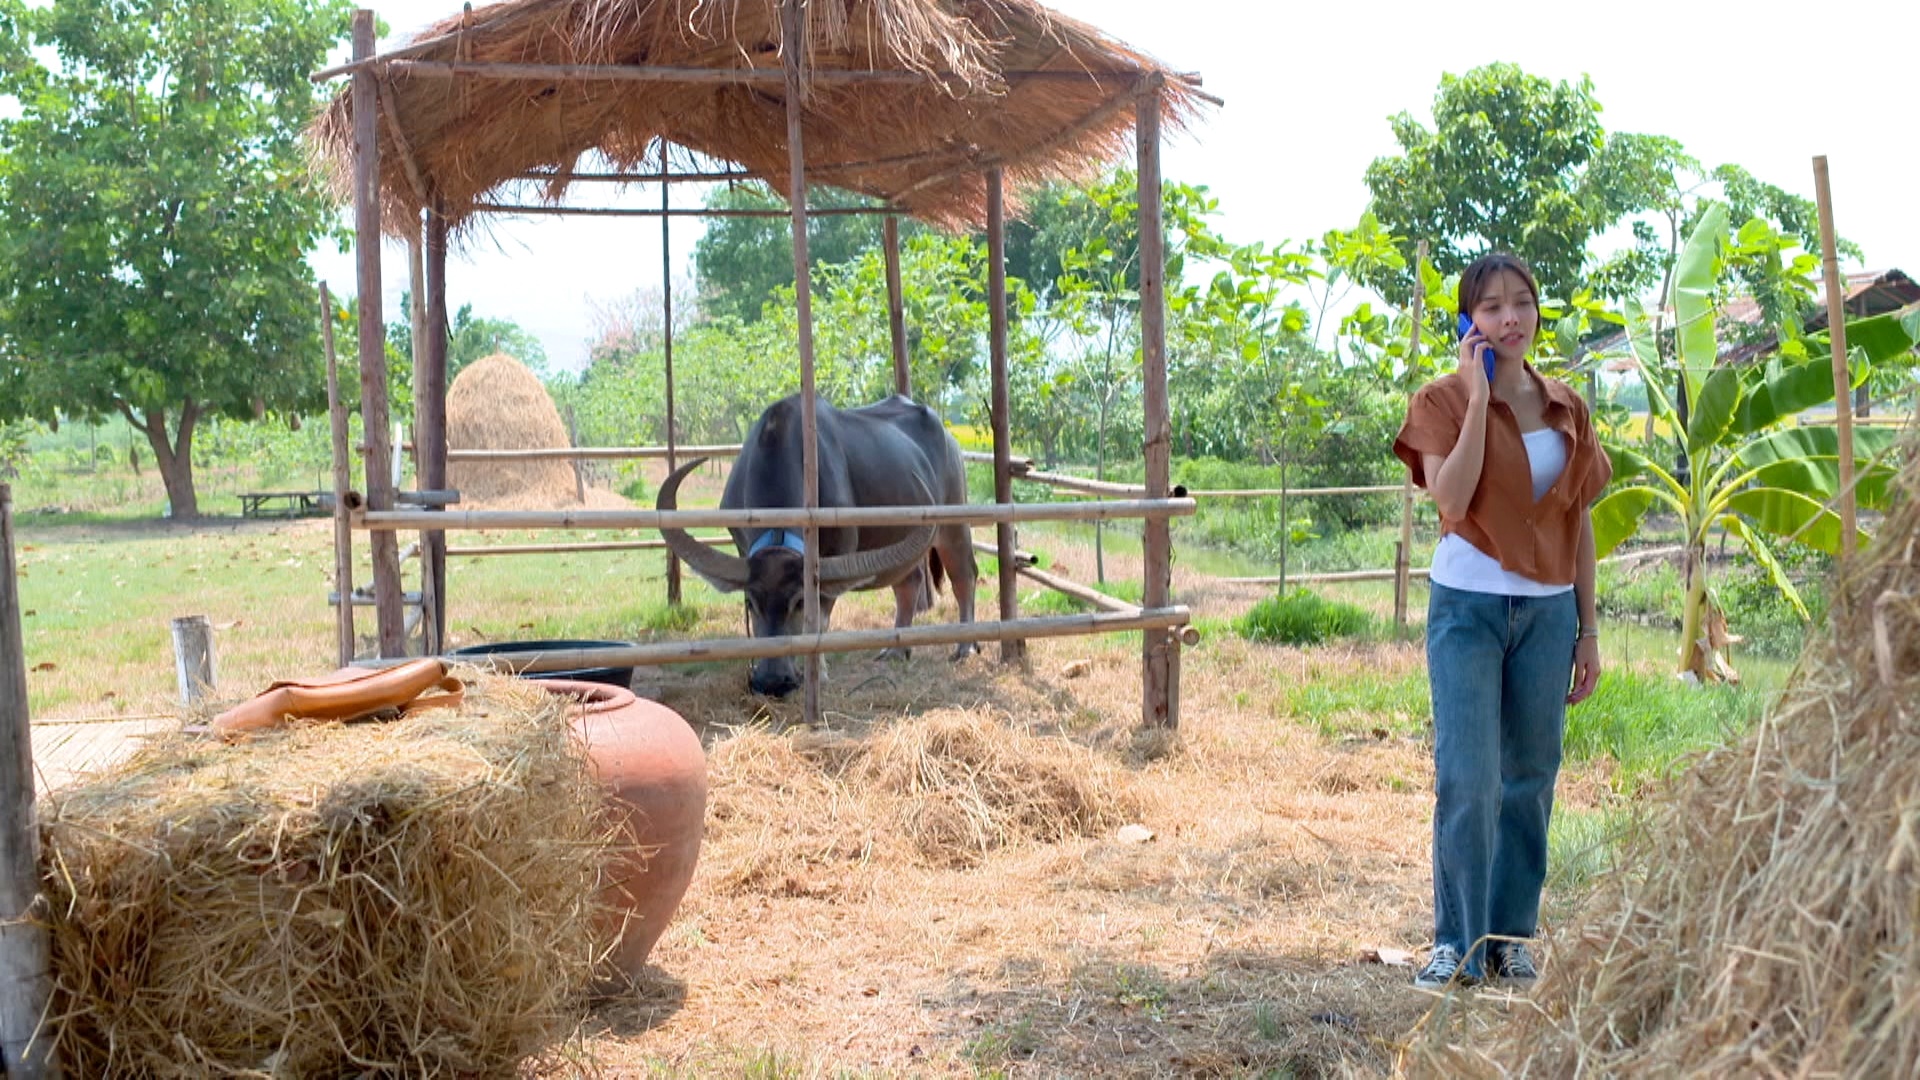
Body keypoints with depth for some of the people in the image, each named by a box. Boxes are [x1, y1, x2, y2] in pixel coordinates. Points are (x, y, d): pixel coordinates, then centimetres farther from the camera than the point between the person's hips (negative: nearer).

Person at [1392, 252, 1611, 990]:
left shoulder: (1566, 409, 8)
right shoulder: (1445, 401, -3)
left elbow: (1580, 522, 11)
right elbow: (1452, 500, -19)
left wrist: (1588, 628, 8)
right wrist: (1479, 397, -16)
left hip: (1548, 612, 4)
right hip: (1469, 609, -4)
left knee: (1530, 780, 8)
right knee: (1468, 781, -8)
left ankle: (1511, 937, 20)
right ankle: (1458, 942, 3)